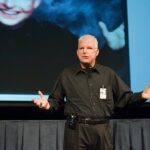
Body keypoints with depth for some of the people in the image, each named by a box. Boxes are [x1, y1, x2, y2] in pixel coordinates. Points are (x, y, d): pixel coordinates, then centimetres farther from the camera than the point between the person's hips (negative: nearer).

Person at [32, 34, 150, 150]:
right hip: (76, 130, -1)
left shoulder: (109, 74, 9)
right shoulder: (66, 75, 7)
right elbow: (56, 100, 10)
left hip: (102, 130, 2)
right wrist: (48, 104, -11)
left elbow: (124, 97, 9)